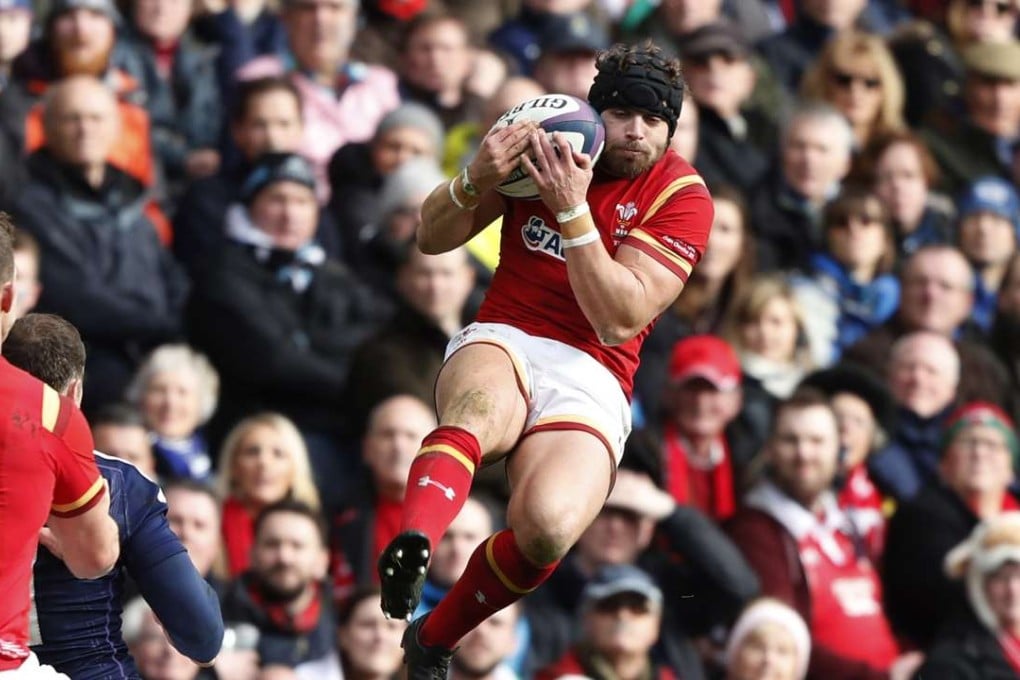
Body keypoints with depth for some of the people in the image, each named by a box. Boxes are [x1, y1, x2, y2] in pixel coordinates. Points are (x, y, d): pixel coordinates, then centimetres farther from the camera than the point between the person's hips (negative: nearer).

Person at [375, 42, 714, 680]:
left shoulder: (683, 196, 0)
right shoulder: (543, 141, 7)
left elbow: (619, 320, -12)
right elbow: (433, 238, 10)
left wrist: (572, 209, -21)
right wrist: (476, 181, -12)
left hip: (590, 377, -1)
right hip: (500, 343, 1)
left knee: (548, 526, -33)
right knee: (483, 408, -40)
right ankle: (412, 544, -67)